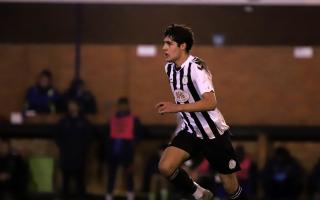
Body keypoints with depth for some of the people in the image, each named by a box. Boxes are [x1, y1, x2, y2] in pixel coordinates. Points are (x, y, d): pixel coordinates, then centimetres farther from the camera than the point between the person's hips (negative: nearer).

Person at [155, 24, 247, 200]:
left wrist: (177, 107, -34)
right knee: (165, 167, -16)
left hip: (214, 133, -6)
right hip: (190, 131, 6)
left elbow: (210, 103, -32)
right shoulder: (169, 67, 3)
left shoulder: (195, 68, -21)